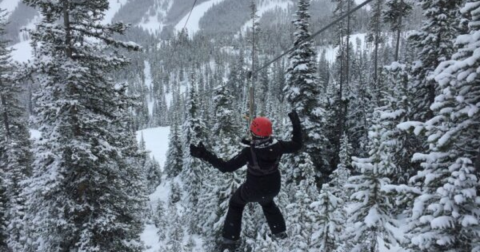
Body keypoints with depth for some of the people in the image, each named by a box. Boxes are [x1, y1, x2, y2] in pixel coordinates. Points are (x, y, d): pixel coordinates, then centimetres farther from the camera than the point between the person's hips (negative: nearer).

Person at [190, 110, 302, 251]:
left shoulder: (249, 152, -34)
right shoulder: (278, 146, -23)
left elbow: (227, 167, -31)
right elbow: (297, 144, -5)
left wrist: (205, 155, -31)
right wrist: (296, 123, 3)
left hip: (253, 191, -3)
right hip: (274, 188, 4)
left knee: (236, 204, 25)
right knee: (267, 203, 39)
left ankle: (230, 239, 25)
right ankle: (280, 232, 44)